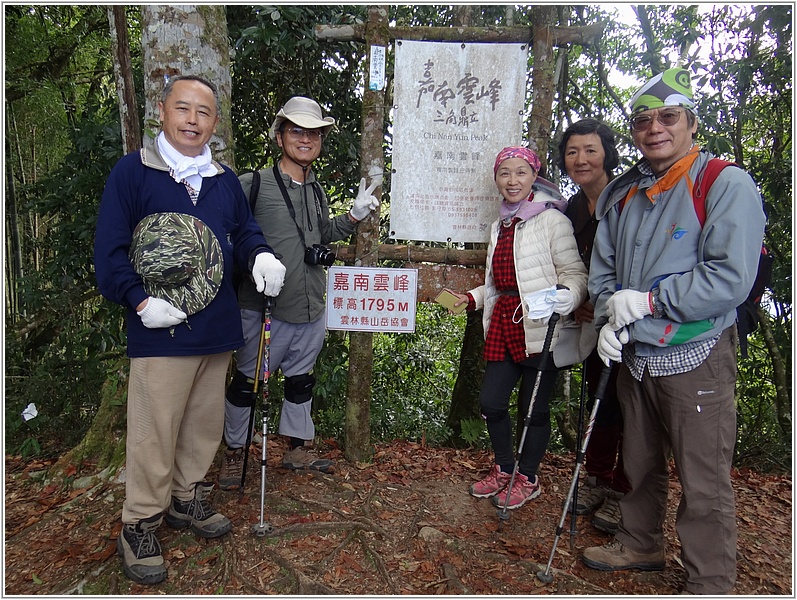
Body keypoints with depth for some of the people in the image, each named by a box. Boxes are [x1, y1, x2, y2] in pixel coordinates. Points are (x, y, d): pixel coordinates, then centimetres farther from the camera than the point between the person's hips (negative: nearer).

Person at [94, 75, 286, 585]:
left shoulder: (226, 180, 12)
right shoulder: (132, 172, -5)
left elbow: (244, 232, 15)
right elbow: (109, 251, -7)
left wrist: (261, 256, -7)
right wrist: (141, 300, -18)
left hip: (217, 330, 6)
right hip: (160, 332, -5)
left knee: (205, 423, 17)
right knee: (154, 432, 2)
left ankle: (188, 499, 37)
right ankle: (140, 524, 21)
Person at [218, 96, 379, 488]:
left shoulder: (317, 192, 11)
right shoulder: (253, 185, -11)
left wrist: (354, 216, 13)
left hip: (311, 309, 7)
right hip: (265, 309, -6)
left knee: (301, 379, 20)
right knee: (247, 381, 9)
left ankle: (298, 447, 39)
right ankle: (234, 452, 30)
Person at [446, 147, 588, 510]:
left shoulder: (551, 220, -7)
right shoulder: (500, 225, 17)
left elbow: (575, 273, -10)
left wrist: (566, 296, -30)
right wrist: (472, 298, 14)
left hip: (540, 328, -7)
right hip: (503, 324, 7)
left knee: (533, 406, 5)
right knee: (490, 402, 8)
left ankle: (527, 479, 28)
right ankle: (503, 469, 33)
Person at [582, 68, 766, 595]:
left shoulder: (727, 184, -10)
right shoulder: (620, 194, 9)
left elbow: (731, 278, -19)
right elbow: (602, 269, 13)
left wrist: (648, 300, -19)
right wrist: (610, 319, -5)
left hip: (696, 359, -6)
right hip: (634, 357, 6)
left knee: (704, 483, 3)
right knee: (641, 465, 21)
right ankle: (640, 545, 41)